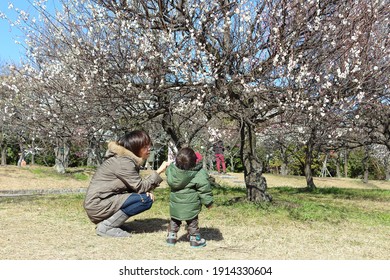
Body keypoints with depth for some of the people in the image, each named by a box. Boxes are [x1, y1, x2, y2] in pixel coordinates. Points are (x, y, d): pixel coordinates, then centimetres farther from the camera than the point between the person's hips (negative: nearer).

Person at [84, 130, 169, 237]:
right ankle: (106, 227, -12)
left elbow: (136, 185, 10)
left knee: (147, 195, 5)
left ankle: (108, 221, 7)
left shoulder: (131, 159, 11)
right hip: (97, 206, -10)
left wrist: (146, 191, -10)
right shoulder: (123, 162, -19)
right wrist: (159, 171, -16)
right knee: (145, 199, -18)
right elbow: (140, 187, -19)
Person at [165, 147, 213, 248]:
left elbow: (169, 181, 13)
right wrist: (208, 202, -4)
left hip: (175, 204, 4)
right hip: (191, 205, -4)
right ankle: (195, 238, 21)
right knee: (192, 222, 13)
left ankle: (171, 237, 29)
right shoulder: (199, 174, -21)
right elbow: (204, 189, -15)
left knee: (174, 220, 22)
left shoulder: (171, 170, -10)